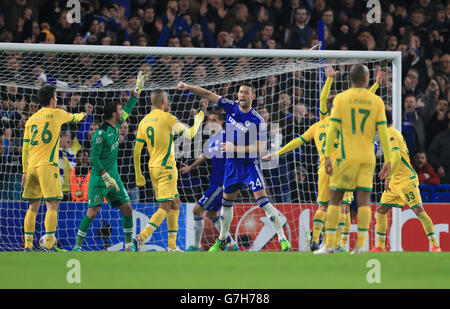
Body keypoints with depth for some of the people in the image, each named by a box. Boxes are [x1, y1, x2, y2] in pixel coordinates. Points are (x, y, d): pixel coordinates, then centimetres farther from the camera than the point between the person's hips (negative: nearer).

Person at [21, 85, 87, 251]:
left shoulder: (31, 120, 14)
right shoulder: (56, 114, 2)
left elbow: (25, 148, 14)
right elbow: (72, 117, 24)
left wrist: (25, 171, 18)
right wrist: (81, 115, 47)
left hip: (32, 166, 5)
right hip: (48, 166, -5)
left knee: (33, 208, 9)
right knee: (52, 206, -6)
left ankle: (28, 245, 4)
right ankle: (49, 244, -15)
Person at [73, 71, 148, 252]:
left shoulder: (116, 126, 6)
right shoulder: (101, 133, -17)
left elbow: (129, 109, 22)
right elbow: (94, 158, -18)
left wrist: (138, 88, 23)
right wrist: (106, 177, -20)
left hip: (113, 176, 8)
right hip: (99, 177, -8)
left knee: (127, 208, 4)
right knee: (93, 211, -13)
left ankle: (129, 243, 15)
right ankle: (78, 245, -8)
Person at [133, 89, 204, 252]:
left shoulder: (144, 121, 9)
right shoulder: (168, 118, -9)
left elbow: (136, 152, 9)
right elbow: (189, 134, 2)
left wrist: (138, 176, 15)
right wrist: (198, 120, 21)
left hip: (153, 167, 7)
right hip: (166, 168, -7)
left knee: (175, 203, 16)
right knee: (165, 208, -9)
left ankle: (172, 245, 15)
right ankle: (141, 237, -25)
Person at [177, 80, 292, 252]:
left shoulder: (257, 120, -16)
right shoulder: (231, 107, -2)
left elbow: (260, 146, -16)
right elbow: (209, 95, 3)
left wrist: (235, 148, -20)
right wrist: (188, 87, -4)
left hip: (250, 164, -6)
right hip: (232, 164, 6)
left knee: (262, 200, -16)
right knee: (226, 202, 16)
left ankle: (283, 239, -13)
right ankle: (222, 239, 33)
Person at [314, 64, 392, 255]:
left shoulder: (340, 98, 0)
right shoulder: (376, 101, 5)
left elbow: (332, 129, -4)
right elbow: (383, 132, 2)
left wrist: (327, 156, -2)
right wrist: (387, 160, 5)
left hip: (346, 156, -2)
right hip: (368, 158, 2)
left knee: (335, 198, 3)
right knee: (363, 200, 2)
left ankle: (329, 244, -2)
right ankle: (360, 244, -6)